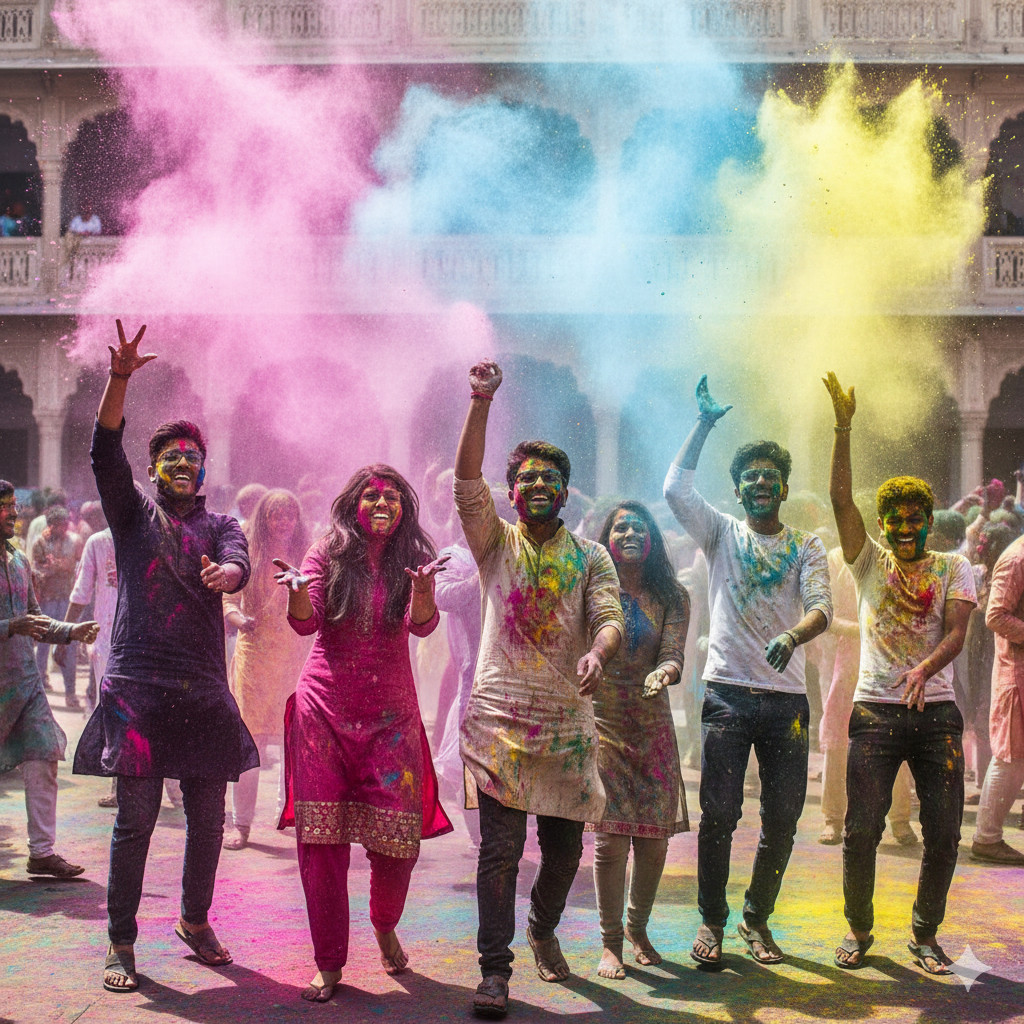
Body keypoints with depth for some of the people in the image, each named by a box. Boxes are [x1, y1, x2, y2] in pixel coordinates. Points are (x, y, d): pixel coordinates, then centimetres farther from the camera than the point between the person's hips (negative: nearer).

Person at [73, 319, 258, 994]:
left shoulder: (220, 525, 14)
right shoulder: (133, 511, 10)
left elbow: (239, 562, -7)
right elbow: (105, 451, -5)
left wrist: (225, 572, -32)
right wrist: (120, 380, -19)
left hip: (205, 689, 3)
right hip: (137, 685, -2)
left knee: (207, 818, 8)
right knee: (136, 818, -5)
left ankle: (196, 920, 29)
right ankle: (121, 944, 5)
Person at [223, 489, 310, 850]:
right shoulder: (248, 555, 3)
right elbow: (227, 600, 2)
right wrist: (240, 620, -18)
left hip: (298, 658, 3)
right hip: (255, 655, -3)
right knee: (249, 741, -7)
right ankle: (241, 823, -3)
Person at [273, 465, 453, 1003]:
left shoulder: (411, 560, 6)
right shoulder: (328, 554, 4)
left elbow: (423, 625, -10)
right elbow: (305, 623, -7)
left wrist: (422, 586, -31)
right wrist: (297, 588, -29)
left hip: (390, 711, 1)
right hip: (324, 708, 0)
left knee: (397, 835, -6)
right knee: (321, 837, -5)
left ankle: (385, 926, 25)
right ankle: (329, 963, 7)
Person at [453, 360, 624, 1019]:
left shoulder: (592, 557, 9)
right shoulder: (497, 543, 6)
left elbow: (611, 618, -5)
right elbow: (467, 481, -7)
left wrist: (597, 653, -28)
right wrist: (481, 403, -17)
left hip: (568, 719, 2)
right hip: (500, 716, -2)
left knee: (565, 845, 9)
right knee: (501, 846, -7)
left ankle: (544, 931, 37)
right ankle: (495, 970, -1)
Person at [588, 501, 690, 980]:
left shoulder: (672, 598, 5)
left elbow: (672, 654, -7)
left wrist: (663, 672, -27)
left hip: (652, 725, 2)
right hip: (601, 722, -2)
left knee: (655, 836, 2)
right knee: (611, 836, -9)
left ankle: (637, 927, 26)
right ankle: (610, 941, 6)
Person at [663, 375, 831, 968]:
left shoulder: (807, 548, 11)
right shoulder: (722, 534, 9)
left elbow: (822, 607, -5)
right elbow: (676, 488, -5)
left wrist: (792, 636, -27)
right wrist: (705, 424, -2)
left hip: (787, 698, 2)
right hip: (729, 694, -2)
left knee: (783, 817, 4)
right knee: (720, 813, -4)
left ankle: (757, 919, 20)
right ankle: (711, 922, 9)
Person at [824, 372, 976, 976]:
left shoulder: (954, 568, 9)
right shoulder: (870, 562, 9)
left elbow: (957, 631, -6)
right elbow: (841, 498, -3)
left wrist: (924, 669, -27)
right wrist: (843, 428, -12)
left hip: (937, 711, 1)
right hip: (876, 711, 0)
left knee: (944, 834, 1)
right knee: (862, 831, -3)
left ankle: (926, 936, 17)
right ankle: (859, 931, 14)